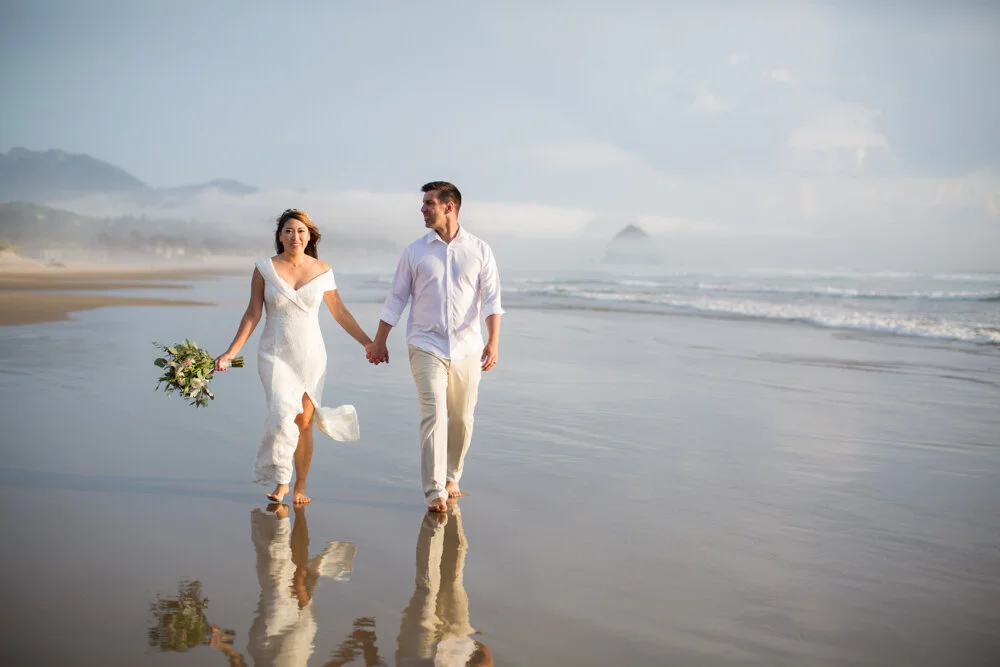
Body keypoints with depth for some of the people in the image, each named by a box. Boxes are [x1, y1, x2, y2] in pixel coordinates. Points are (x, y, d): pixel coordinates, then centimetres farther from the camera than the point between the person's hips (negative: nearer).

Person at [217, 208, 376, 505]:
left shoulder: (322, 270, 1)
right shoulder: (264, 269, -2)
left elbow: (339, 312, 10)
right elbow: (253, 314, 0)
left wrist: (367, 342, 11)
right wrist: (232, 352, -6)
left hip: (310, 356, 1)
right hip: (275, 355, -1)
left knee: (304, 422, 2)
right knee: (283, 416, -17)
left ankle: (300, 486, 18)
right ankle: (280, 481, 3)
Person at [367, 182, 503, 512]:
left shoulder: (480, 250, 3)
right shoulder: (415, 251, 4)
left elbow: (491, 299, -2)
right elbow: (396, 299, 10)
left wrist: (493, 342, -14)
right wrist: (379, 343, 11)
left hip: (467, 348, 1)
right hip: (427, 346, -1)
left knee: (462, 419, 8)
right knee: (434, 415, -12)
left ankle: (451, 477, 29)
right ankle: (434, 492, -10)